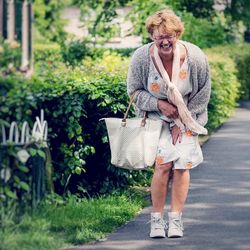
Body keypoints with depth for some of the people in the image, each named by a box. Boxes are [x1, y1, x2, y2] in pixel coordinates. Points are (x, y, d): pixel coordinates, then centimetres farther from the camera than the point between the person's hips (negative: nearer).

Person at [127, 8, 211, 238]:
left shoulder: (195, 57, -19)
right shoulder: (142, 58, -19)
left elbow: (202, 96, -6)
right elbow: (135, 92, -5)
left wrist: (181, 123, -10)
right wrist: (159, 104, -20)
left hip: (188, 116, 1)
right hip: (156, 115, -1)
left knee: (182, 166, -7)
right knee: (163, 164, -16)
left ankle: (176, 220, 5)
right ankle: (157, 219, -5)